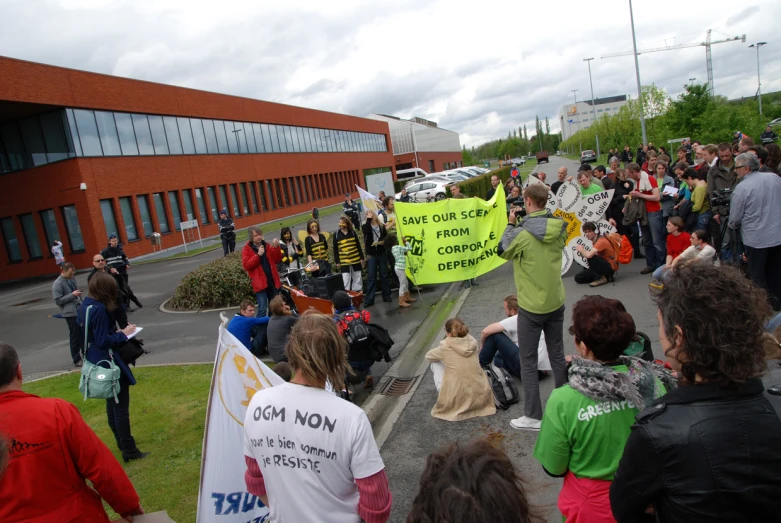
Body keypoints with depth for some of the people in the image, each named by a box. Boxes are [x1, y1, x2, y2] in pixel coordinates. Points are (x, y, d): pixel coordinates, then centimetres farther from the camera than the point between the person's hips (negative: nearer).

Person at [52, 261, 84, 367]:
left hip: (79, 310, 7)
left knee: (83, 334, 15)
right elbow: (58, 300, -16)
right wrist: (72, 295, -21)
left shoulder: (72, 278, 8)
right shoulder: (57, 284, -14)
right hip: (70, 313, -7)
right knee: (75, 336, 1)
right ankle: (76, 359, 13)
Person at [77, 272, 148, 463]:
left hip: (98, 362, 10)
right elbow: (103, 341, -24)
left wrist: (117, 331, 4)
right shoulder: (99, 309, -24)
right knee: (121, 408, 0)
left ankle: (122, 442, 36)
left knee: (112, 405, 22)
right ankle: (129, 451, 8)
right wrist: (123, 334, -12)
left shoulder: (85, 306, 6)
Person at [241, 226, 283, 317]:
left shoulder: (266, 245, 10)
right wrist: (258, 255, -21)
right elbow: (246, 266, -14)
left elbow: (277, 260, 7)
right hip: (260, 282, -5)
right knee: (262, 309, -10)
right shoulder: (247, 249, -4)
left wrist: (276, 248, -9)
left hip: (272, 281, 5)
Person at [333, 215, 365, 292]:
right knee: (346, 281, -4)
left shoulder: (353, 233, 5)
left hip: (356, 260, 2)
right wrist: (337, 262, -2)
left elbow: (358, 246, 8)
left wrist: (362, 258, 4)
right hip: (344, 262, -2)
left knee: (357, 280, 10)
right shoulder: (336, 235, 1)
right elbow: (335, 250, 2)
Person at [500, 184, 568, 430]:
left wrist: (511, 224, 6)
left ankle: (533, 416, 12)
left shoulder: (523, 233, -21)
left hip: (531, 306, -6)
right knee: (557, 356, 18)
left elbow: (503, 251, -4)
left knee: (528, 362, 5)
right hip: (556, 302, 6)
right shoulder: (560, 228, -4)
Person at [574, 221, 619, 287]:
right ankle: (605, 276, 7)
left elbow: (589, 255, -33)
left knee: (591, 258, -34)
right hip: (603, 266, 9)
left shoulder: (601, 241, -21)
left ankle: (601, 278, -15)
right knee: (578, 278, 1)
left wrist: (582, 250, -15)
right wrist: (582, 251, -7)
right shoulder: (594, 241, 9)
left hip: (610, 268, -9)